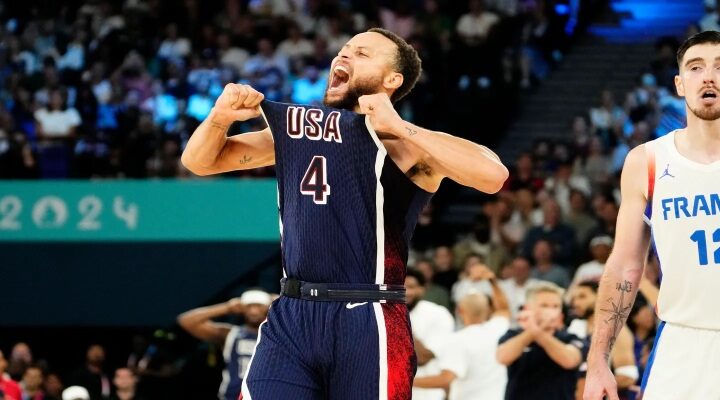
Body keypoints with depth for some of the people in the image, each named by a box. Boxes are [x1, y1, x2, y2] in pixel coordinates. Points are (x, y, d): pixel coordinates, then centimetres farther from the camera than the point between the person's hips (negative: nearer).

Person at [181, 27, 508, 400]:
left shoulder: (408, 144, -2)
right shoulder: (296, 130, 14)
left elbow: (493, 176, -20)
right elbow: (198, 161, 18)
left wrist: (399, 127, -19)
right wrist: (219, 118, -4)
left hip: (367, 324, -4)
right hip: (290, 317, 4)